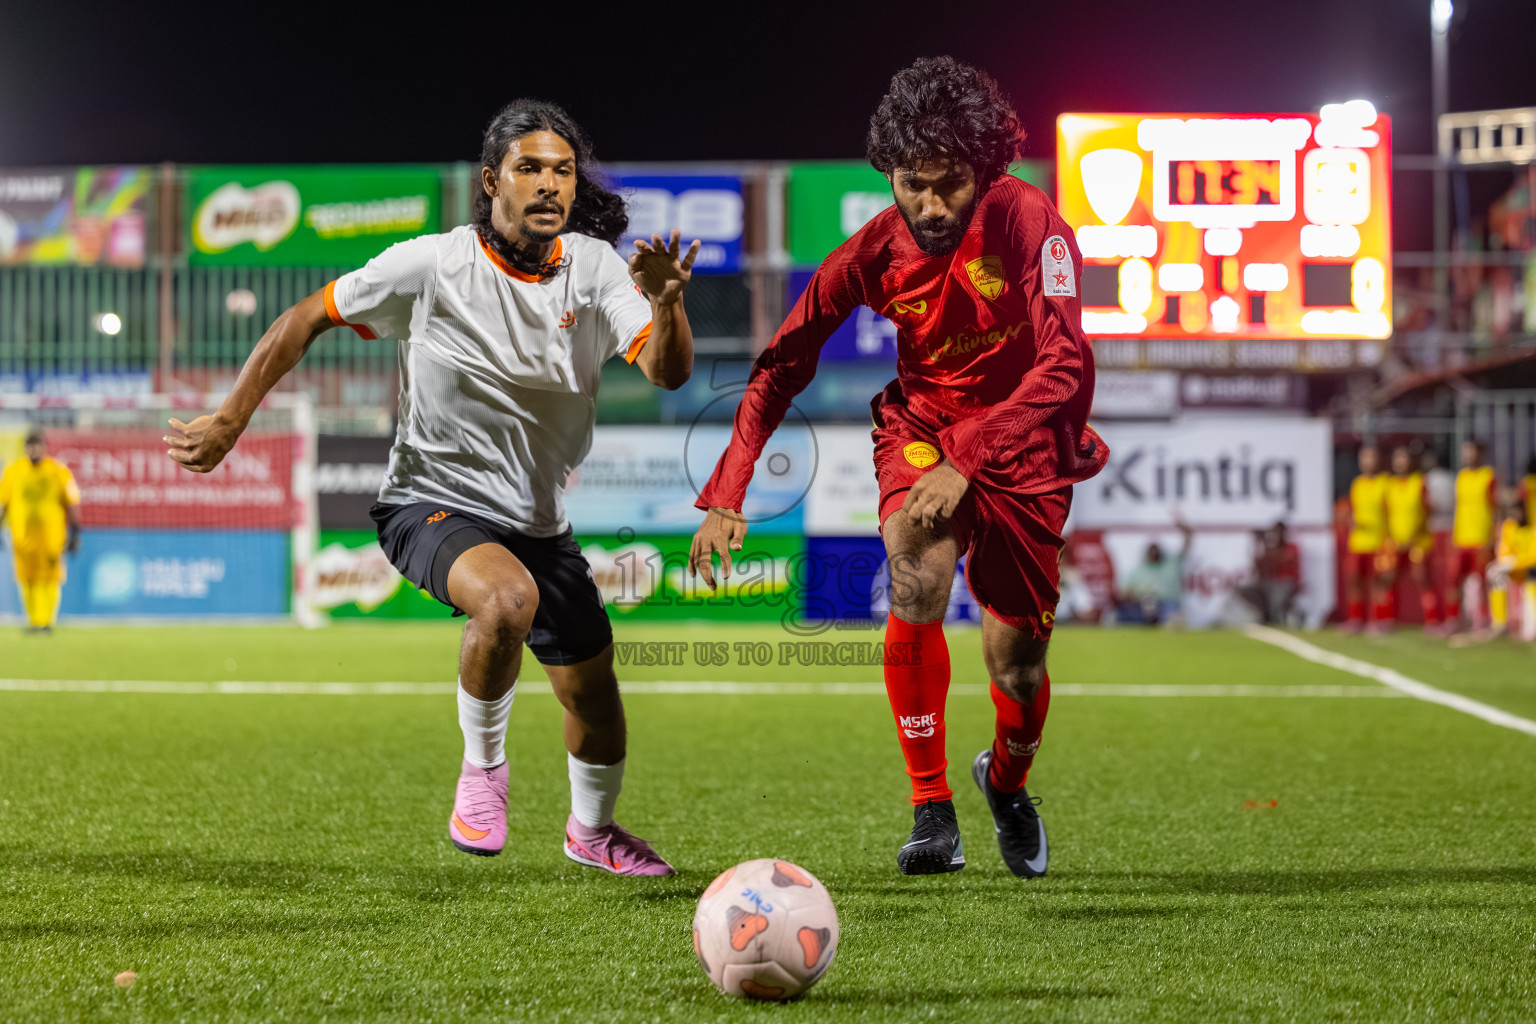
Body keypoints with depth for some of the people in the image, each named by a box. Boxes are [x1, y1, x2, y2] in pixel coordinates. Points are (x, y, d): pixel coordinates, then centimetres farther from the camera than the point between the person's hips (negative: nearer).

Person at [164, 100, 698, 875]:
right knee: (508, 600, -37)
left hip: (539, 523, 5)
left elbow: (667, 372, -20)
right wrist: (227, 424, -3)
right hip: (431, 504, -5)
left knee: (591, 689, 11)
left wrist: (666, 301, -41)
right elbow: (304, 320, -5)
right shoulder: (430, 266, -16)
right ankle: (482, 766, -10)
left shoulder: (593, 267, -8)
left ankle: (592, 829, 43)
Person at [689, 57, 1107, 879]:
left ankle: (1007, 782, 36)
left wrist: (968, 460, -45)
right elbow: (782, 364, -8)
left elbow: (1065, 365, -34)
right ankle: (932, 811, -17)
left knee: (1016, 664, -1)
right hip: (922, 423, 1)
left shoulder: (1029, 224, -25)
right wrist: (725, 495, -17)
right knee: (916, 579, -29)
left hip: (1022, 445, -1)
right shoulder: (874, 251, -16)